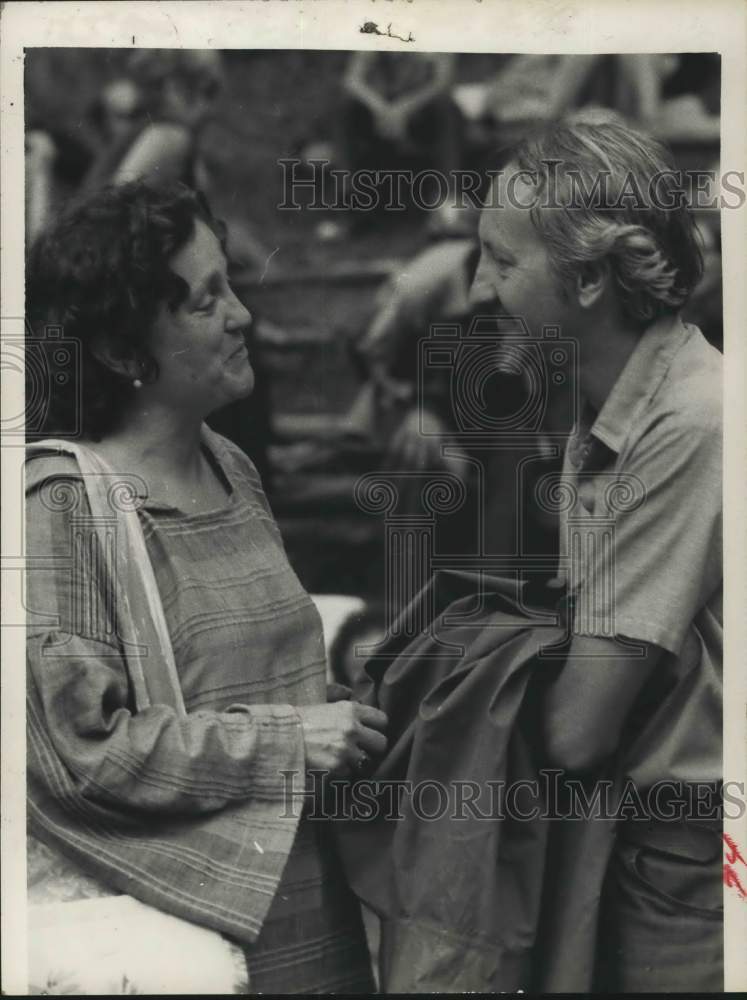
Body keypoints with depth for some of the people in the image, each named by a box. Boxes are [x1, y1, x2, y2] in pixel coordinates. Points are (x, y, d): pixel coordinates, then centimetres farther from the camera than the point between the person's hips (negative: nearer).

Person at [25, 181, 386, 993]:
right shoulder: (59, 506, -15)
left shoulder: (231, 468, 6)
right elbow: (80, 749, -19)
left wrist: (348, 699, 0)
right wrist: (289, 744, -18)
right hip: (185, 918, -7)